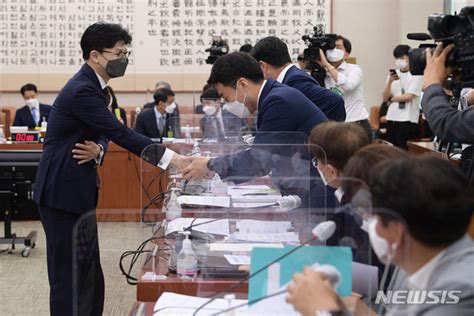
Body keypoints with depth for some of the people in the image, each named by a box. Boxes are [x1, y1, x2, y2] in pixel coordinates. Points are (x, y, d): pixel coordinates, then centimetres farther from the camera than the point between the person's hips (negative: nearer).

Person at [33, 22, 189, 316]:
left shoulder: (94, 87, 12)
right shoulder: (82, 90, -20)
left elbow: (105, 132, 15)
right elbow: (121, 133, -23)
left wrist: (98, 149, -10)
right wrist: (170, 158, -23)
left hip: (79, 192, 10)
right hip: (65, 192, -10)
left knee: (88, 275, 14)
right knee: (71, 275, -5)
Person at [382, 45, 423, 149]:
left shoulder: (417, 74, -3)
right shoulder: (393, 74, 11)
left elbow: (408, 96, -11)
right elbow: (385, 98, 6)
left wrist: (392, 98, 3)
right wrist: (389, 82, -9)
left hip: (408, 120, -5)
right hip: (392, 118, 5)